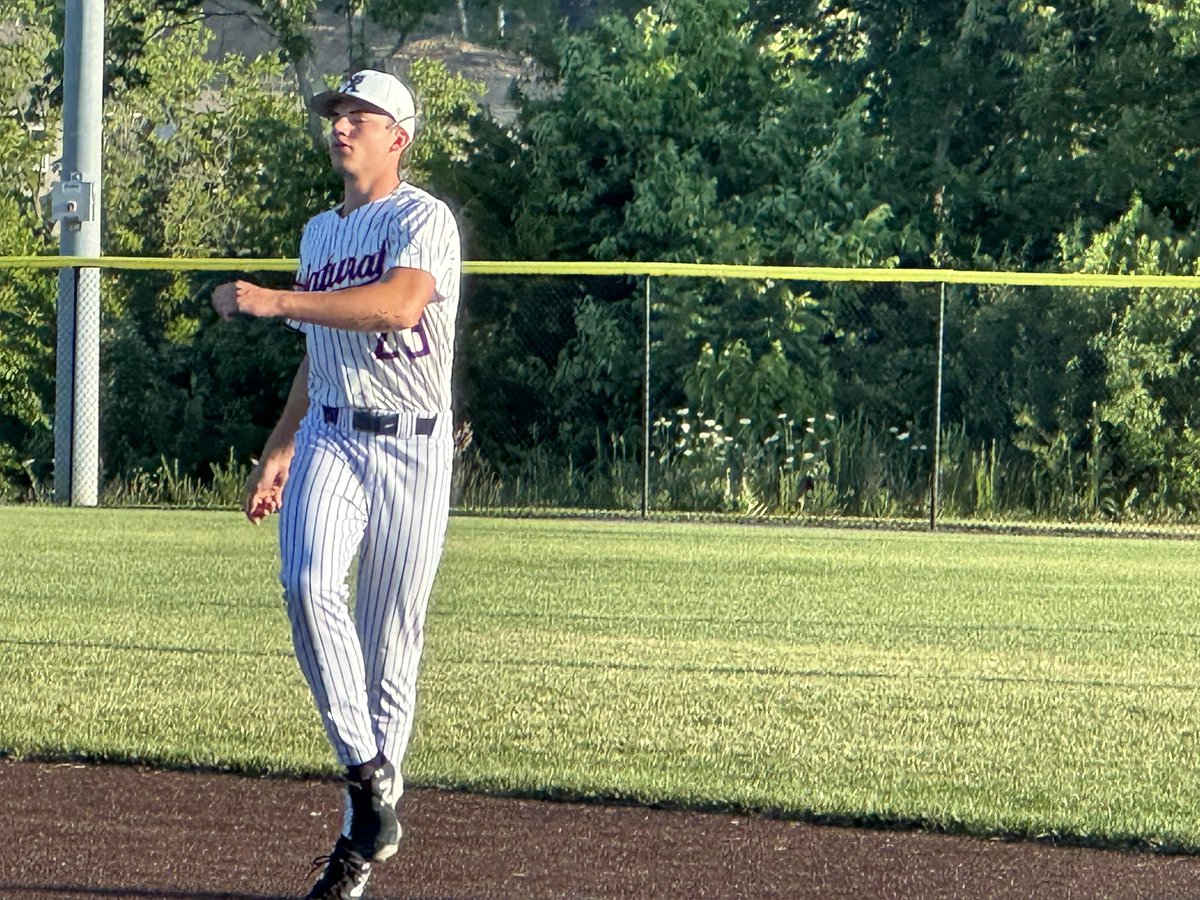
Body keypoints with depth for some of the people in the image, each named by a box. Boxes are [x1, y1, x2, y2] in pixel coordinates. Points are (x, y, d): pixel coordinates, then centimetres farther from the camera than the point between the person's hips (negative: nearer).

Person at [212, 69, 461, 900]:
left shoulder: (424, 220, -6)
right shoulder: (320, 232, 18)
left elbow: (401, 304, -26)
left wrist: (277, 300, -27)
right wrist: (279, 450, 21)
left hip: (412, 448, -5)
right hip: (330, 439, 5)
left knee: (391, 638, -1)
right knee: (309, 584, -24)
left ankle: (367, 833, 8)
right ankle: (367, 771, -18)